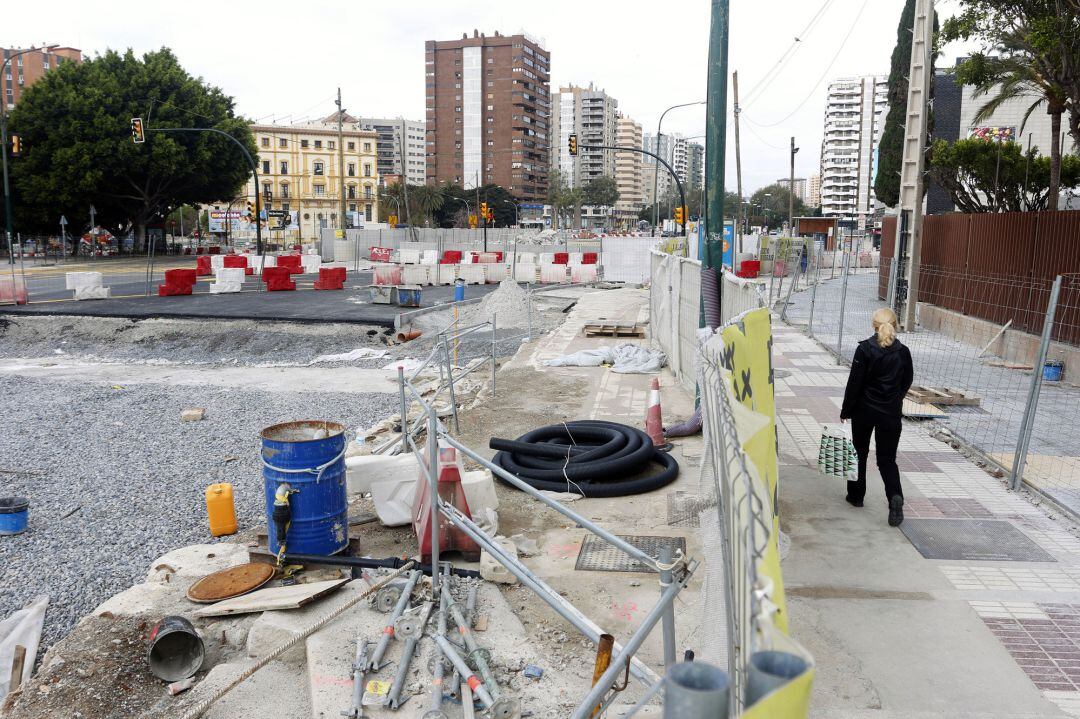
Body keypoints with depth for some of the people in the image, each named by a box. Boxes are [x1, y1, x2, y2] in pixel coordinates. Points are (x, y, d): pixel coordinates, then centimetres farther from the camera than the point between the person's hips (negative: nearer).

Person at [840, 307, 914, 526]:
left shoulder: (865, 349, -13)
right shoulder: (903, 352, -5)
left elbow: (854, 383, -11)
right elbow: (907, 382, 7)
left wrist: (846, 411, -2)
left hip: (864, 410, -1)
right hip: (891, 413, 2)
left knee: (859, 452, 17)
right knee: (887, 458, 8)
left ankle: (856, 495, 28)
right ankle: (895, 496, -15)